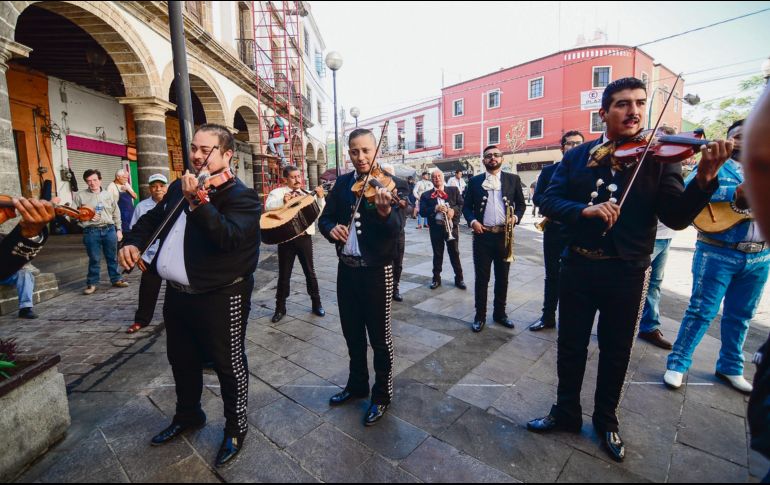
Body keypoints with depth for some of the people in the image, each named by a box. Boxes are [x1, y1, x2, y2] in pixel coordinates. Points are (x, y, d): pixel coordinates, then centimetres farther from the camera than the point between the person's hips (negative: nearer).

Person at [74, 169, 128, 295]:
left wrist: (119, 229, 10)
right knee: (94, 259, 1)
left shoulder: (108, 195, 12)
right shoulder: (80, 196, 5)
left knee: (112, 257, 9)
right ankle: (92, 283, 13)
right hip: (91, 231, -2)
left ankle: (116, 279, 20)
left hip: (109, 229, 2)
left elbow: (116, 214, 14)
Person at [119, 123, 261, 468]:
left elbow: (229, 236, -30)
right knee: (182, 361, 25)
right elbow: (152, 219, 21)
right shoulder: (179, 188, 10)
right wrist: (133, 242, 3)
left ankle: (236, 429, 30)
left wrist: (197, 202, -41)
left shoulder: (241, 196, -15)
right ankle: (188, 414, 49)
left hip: (221, 297, -8)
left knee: (229, 365, 8)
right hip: (176, 293, 8)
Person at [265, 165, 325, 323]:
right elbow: (268, 206, -16)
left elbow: (321, 212, 3)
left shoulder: (308, 195, 11)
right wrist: (283, 201, -33)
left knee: (310, 271, 11)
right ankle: (280, 308, 21)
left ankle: (316, 303, 25)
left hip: (304, 237, 2)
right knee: (284, 274, 8)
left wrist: (320, 198, -13)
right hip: (286, 238, -2)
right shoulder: (277, 192, 2)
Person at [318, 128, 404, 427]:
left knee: (379, 337, 8)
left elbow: (396, 228, -22)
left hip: (377, 271, -5)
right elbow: (325, 217, 9)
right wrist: (331, 228, -14)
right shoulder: (342, 183, 6)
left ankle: (382, 395, 29)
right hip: (346, 268, 6)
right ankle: (357, 385, 41)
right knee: (352, 333, 19)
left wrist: (384, 211, -43)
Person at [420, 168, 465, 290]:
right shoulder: (426, 195, 5)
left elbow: (461, 204, 0)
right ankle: (436, 278, 20)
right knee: (437, 254, 8)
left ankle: (459, 278, 17)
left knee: (455, 253, 6)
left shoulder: (454, 190, 7)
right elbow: (422, 212, -5)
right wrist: (435, 208, -20)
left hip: (452, 226, 0)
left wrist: (454, 210, -19)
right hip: (435, 227, 0)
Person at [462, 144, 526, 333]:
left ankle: (500, 313, 27)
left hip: (504, 235, 1)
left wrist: (516, 217, -10)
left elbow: (521, 203, 9)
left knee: (502, 278, 11)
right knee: (481, 278, 5)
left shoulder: (513, 179, 6)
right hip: (482, 235, -1)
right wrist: (472, 220, -11)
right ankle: (480, 316, 17)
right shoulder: (475, 181, 5)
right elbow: (466, 206, 7)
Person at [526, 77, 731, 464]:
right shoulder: (576, 156, 3)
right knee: (570, 345, 13)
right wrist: (585, 209, -24)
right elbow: (549, 202, -6)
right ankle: (566, 412, 35)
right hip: (578, 265, 1)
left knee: (616, 352, 15)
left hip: (627, 272, -1)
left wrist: (705, 179, -28)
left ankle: (606, 420, 38)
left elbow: (677, 218, -11)